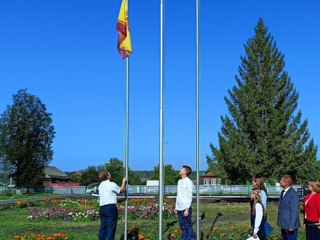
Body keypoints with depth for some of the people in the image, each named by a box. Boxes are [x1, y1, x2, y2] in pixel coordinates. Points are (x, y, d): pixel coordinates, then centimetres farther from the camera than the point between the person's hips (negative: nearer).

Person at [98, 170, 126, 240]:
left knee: (103, 227, 10)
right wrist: (124, 182, 19)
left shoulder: (100, 185, 13)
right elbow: (121, 190, 6)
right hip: (111, 207, -7)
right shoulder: (111, 184, -9)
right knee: (111, 227, -3)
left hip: (102, 208, 7)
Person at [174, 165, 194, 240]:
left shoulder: (188, 182, -8)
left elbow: (190, 197, -10)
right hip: (179, 208, 7)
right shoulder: (179, 181, 14)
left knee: (188, 226, -2)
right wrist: (176, 207, 17)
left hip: (185, 208, -7)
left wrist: (187, 209, -15)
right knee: (182, 226, 10)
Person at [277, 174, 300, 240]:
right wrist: (279, 221, 14)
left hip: (290, 225, -9)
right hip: (284, 224, 9)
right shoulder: (283, 192, 11)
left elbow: (294, 211, -18)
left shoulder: (293, 194, -17)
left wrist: (291, 226, -19)